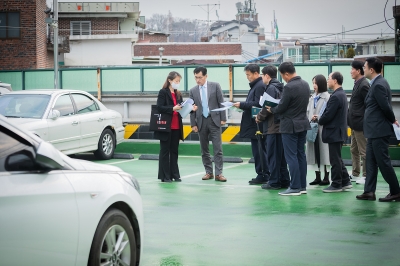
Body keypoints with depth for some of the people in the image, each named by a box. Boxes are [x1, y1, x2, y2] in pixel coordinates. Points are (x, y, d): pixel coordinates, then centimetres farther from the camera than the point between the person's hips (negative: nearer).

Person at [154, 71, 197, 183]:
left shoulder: (178, 94, 13)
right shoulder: (163, 92, -7)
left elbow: (181, 109, 11)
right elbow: (159, 108, -16)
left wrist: (191, 109, -6)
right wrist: (173, 108, -26)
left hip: (176, 127, 6)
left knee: (174, 151, 10)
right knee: (165, 151, 2)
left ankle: (174, 175, 14)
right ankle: (165, 176, 5)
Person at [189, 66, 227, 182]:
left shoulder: (215, 86, 0)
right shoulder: (193, 91, 6)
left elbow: (221, 103, 0)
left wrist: (223, 118, -5)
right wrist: (193, 124, 1)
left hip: (214, 120, -2)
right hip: (201, 122, 3)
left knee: (218, 149, -6)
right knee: (204, 150, 6)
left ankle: (218, 173, -5)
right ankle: (208, 172, 14)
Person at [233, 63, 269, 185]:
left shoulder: (260, 86, -14)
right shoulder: (255, 85, 17)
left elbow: (257, 104, -21)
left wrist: (242, 104, -15)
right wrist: (243, 106, 4)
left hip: (256, 124, -10)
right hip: (254, 123, 10)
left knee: (258, 150, -5)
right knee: (261, 150, 12)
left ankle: (262, 175, -1)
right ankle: (265, 174, 17)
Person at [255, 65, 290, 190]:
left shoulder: (271, 88, -12)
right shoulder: (280, 88, 14)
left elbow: (267, 107, -19)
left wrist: (259, 117, -3)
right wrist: (262, 116, 13)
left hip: (273, 127, -9)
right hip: (281, 126, 9)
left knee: (272, 155, -3)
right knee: (281, 155, 12)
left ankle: (274, 182, 0)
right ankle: (284, 181, 16)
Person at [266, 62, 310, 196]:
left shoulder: (289, 87, -21)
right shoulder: (305, 84, 6)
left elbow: (281, 108, -16)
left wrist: (271, 109, 5)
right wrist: (276, 108, 18)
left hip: (290, 126, -8)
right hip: (303, 123, 8)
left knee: (291, 157, -3)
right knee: (301, 155, 13)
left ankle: (295, 187, -2)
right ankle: (302, 186, 17)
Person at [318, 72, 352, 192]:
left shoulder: (336, 96, -20)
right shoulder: (342, 94, 11)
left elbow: (328, 115, -22)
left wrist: (320, 121, -4)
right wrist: (322, 119, 8)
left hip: (334, 132, -10)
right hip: (339, 131, 10)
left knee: (335, 160, -2)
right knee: (337, 159, 17)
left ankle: (336, 185, 4)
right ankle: (345, 181, 20)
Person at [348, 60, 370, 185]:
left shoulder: (364, 85, -17)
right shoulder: (357, 84, 11)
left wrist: (364, 121, -18)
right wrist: (350, 120, 13)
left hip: (360, 123, -10)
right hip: (354, 123, 10)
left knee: (363, 151, -1)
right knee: (354, 150, 17)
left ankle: (366, 176, 6)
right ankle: (355, 174, 25)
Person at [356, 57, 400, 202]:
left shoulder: (378, 85, -19)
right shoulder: (377, 83, 12)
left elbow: (385, 107, -21)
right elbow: (385, 107, 16)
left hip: (379, 130, -10)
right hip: (374, 130, 10)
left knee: (383, 162, -3)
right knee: (371, 161, 10)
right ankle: (369, 191, 13)